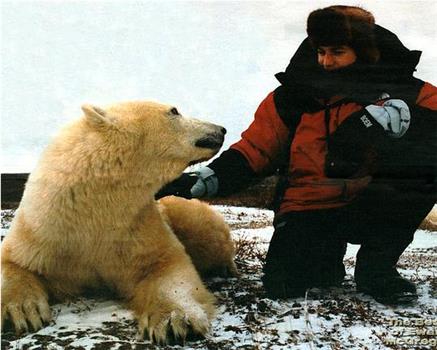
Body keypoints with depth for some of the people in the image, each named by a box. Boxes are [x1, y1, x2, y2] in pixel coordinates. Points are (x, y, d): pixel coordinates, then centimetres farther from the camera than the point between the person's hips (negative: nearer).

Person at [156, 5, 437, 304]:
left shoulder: (405, 92, -2)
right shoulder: (295, 97, 0)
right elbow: (254, 149, -2)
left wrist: (401, 114, -33)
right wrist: (203, 181, -15)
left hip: (373, 210, 0)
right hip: (308, 208, 0)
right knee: (283, 284, -24)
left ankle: (376, 267, -6)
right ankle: (327, 250, 14)